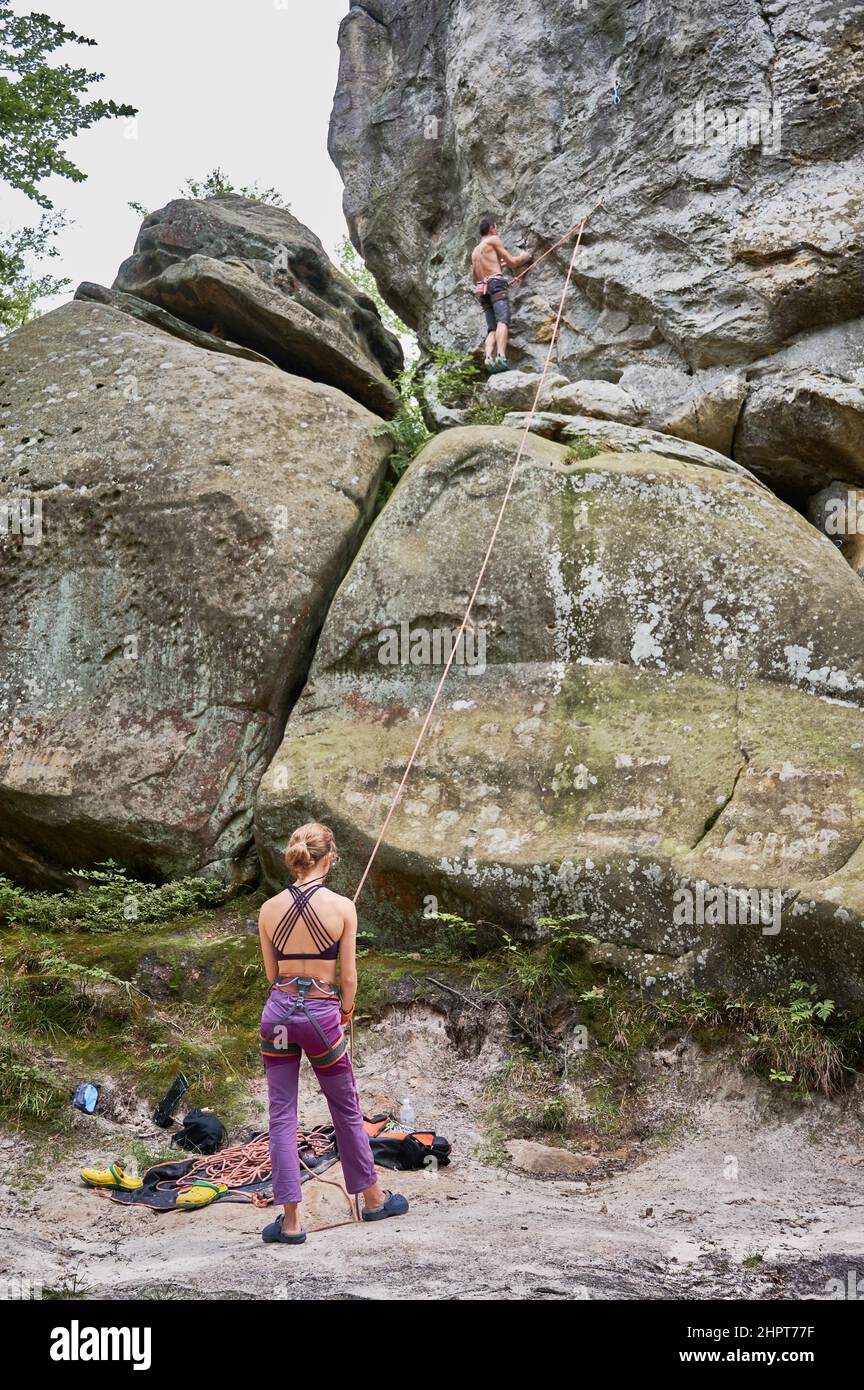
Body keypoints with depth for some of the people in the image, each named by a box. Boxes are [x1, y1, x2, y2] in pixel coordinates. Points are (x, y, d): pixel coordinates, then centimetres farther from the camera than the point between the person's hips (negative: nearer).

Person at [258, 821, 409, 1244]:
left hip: (279, 1011, 2)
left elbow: (272, 973, 7)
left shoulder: (269, 909, -2)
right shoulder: (342, 907, -10)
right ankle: (372, 1198, 33)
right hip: (322, 1013, -2)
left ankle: (290, 1220, 8)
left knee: (281, 1115, 8)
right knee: (347, 1110, 17)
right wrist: (346, 1011, 14)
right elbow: (348, 977, -5)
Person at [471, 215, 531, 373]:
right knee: (502, 321, -23)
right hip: (496, 284, -7)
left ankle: (488, 358, -31)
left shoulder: (475, 251, 31)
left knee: (492, 329, -4)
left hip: (482, 290, 7)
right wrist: (525, 257, 29)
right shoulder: (493, 240, 11)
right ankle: (501, 356, -45)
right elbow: (512, 262, 9)